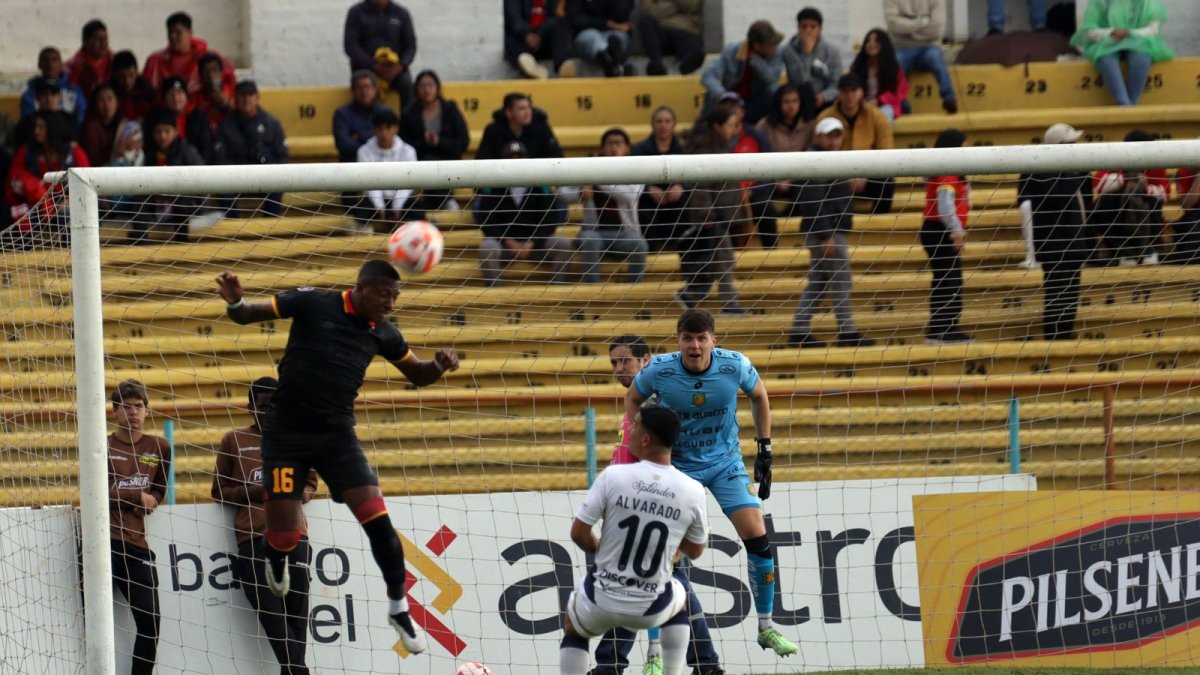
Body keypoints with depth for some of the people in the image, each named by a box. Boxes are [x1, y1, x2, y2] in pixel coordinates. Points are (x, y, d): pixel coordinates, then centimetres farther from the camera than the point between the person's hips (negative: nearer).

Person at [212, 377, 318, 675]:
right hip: (252, 540, -1)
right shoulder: (233, 440, 11)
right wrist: (252, 492, -6)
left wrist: (297, 494, 0)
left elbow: (310, 482, 24)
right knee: (272, 615, -11)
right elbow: (219, 490, 13)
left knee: (296, 615, -6)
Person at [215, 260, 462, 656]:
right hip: (286, 432, -3)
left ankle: (399, 608, 3)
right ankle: (276, 560, 35)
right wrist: (236, 303, -31)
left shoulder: (383, 333, 2)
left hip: (337, 434, 3)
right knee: (285, 535, -5)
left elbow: (417, 375, 17)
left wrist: (439, 365, -6)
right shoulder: (313, 305, -11)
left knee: (377, 518, -13)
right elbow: (247, 315, -7)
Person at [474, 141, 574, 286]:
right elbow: (485, 220, -4)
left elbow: (551, 220, 1)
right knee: (487, 247, -35)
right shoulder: (493, 187, -2)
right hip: (503, 242, -2)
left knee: (562, 244, -23)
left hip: (534, 243, 2)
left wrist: (532, 244, -14)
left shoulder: (540, 186, 2)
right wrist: (508, 242, -16)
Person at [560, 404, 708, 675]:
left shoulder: (613, 476, -16)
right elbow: (695, 551, 6)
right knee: (679, 598, 36)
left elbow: (579, 533, -8)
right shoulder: (692, 491, -10)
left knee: (573, 630, 32)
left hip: (602, 601, -1)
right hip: (651, 609, 1)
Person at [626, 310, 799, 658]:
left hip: (725, 462, 1)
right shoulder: (659, 370, -19)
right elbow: (633, 398, 3)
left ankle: (765, 628, 4)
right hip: (676, 465, -1)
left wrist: (764, 448, 3)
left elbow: (759, 395, 4)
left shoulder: (736, 366, -18)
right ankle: (657, 648, 4)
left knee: (757, 537, -12)